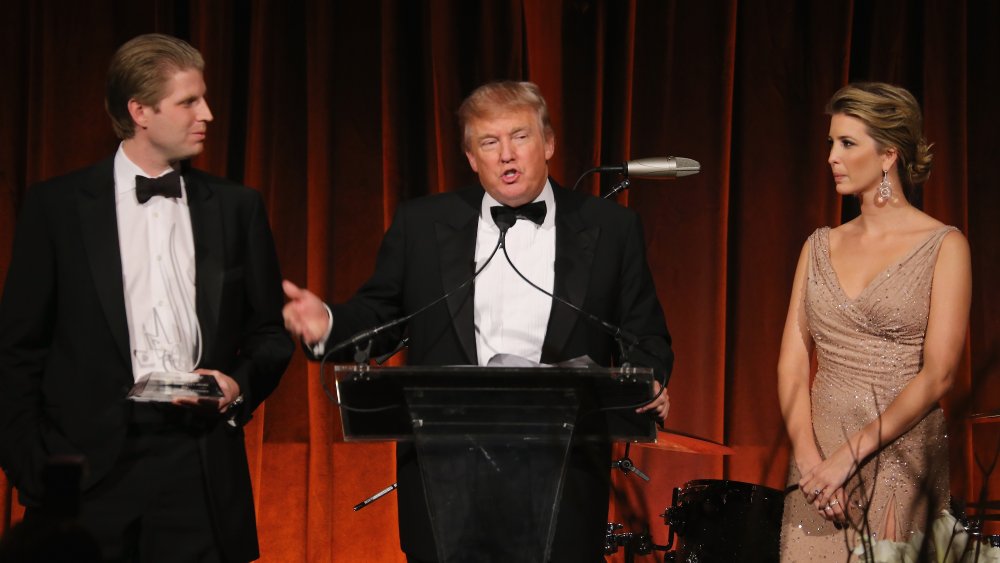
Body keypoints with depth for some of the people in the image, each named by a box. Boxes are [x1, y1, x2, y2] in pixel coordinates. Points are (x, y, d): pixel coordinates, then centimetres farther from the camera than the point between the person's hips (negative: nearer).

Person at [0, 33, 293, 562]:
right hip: (90, 467, -2)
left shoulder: (237, 207, 10)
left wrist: (239, 386, -5)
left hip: (202, 470, 2)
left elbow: (270, 334, 15)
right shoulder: (56, 205, 3)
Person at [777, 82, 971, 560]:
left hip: (900, 460, -4)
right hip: (818, 455, 4)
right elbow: (792, 363, 5)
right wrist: (808, 456, -11)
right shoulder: (821, 247, 10)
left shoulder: (943, 247, -4)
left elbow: (937, 375, -11)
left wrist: (850, 453, -17)